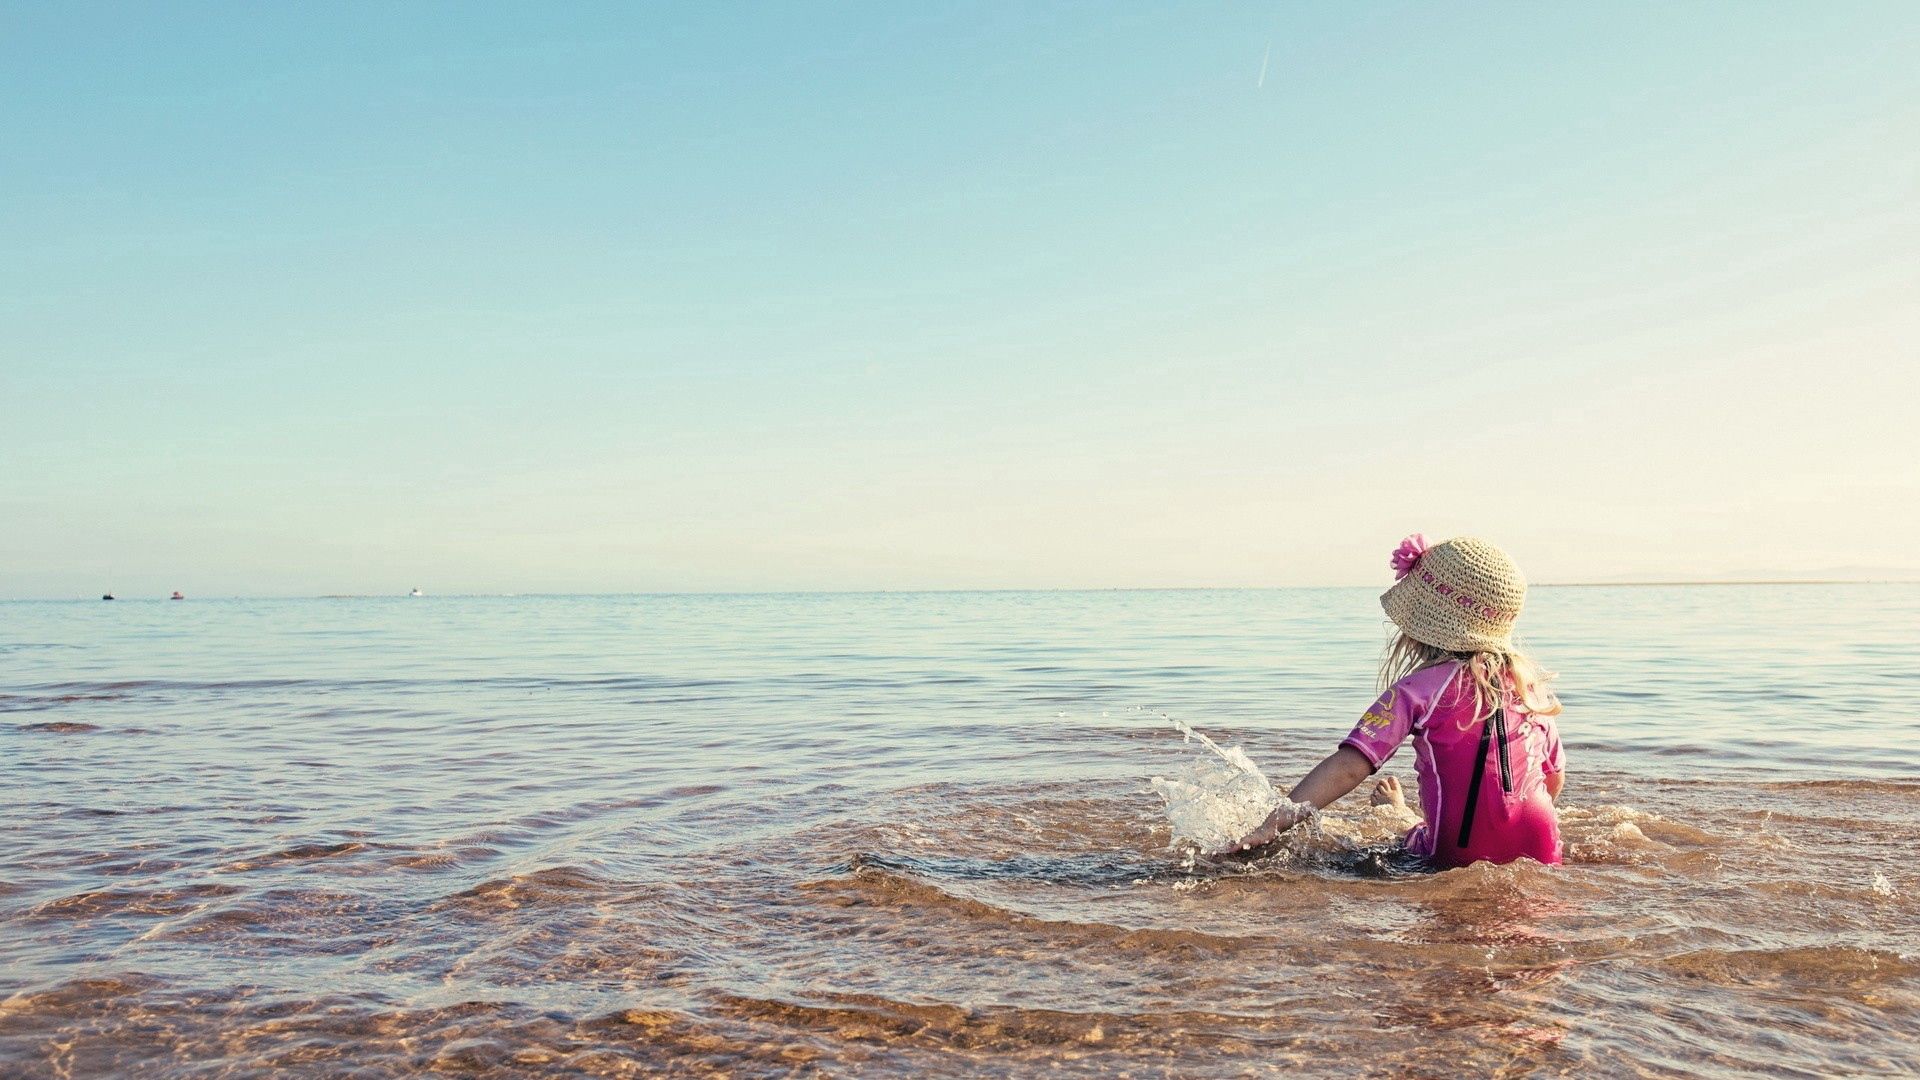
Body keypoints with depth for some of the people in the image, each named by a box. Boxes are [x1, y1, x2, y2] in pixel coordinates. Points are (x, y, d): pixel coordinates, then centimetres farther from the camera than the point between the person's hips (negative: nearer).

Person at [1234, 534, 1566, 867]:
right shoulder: (1532, 681, 0)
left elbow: (1348, 767, -22)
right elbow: (1555, 776, 10)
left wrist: (1270, 827, -24)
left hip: (1459, 859, -4)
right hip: (1544, 860, 5)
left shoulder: (1420, 689, -14)